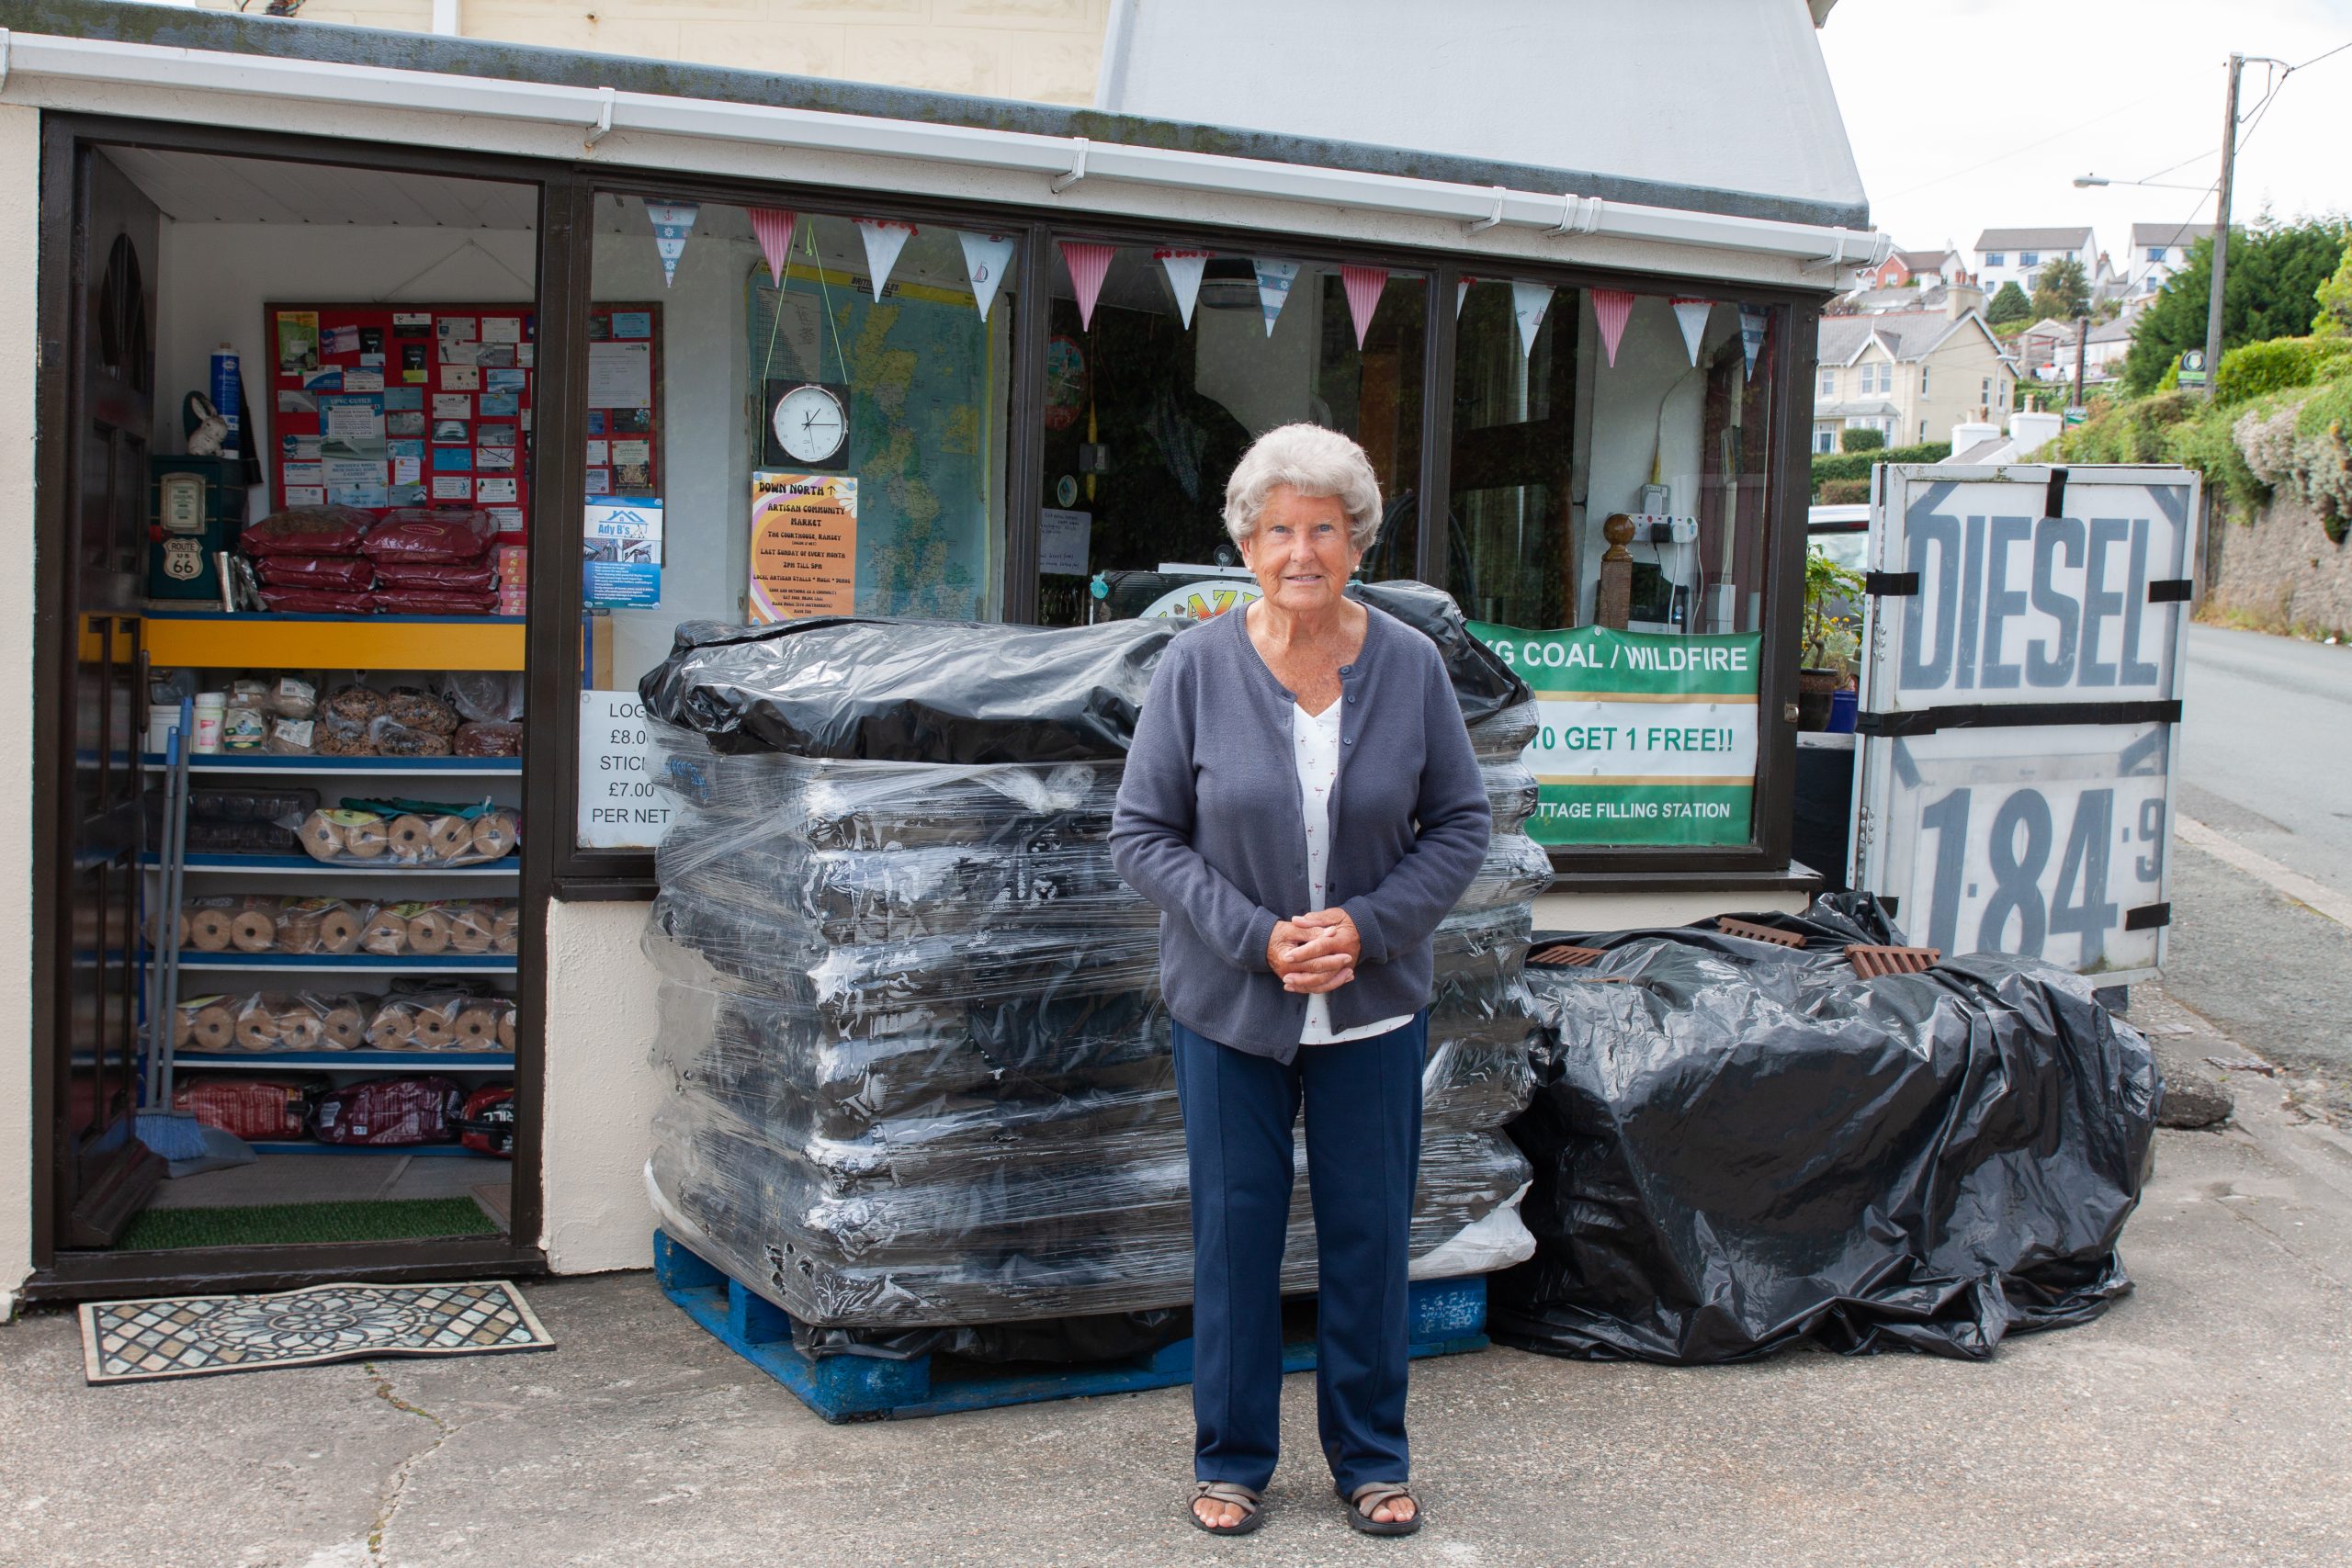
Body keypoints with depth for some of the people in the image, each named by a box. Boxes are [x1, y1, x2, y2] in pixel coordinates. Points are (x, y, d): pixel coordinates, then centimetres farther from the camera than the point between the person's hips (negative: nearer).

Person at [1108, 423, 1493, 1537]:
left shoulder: (1410, 665, -4)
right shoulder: (1196, 668, -9)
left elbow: (1461, 825, 2)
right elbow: (1142, 833, -6)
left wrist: (1367, 925, -13)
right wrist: (1258, 938, -16)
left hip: (1374, 1005, 1)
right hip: (1229, 1005, -1)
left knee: (1368, 1232, 10)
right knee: (1234, 1232, 9)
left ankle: (1371, 1456, 29)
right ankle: (1231, 1458, 27)